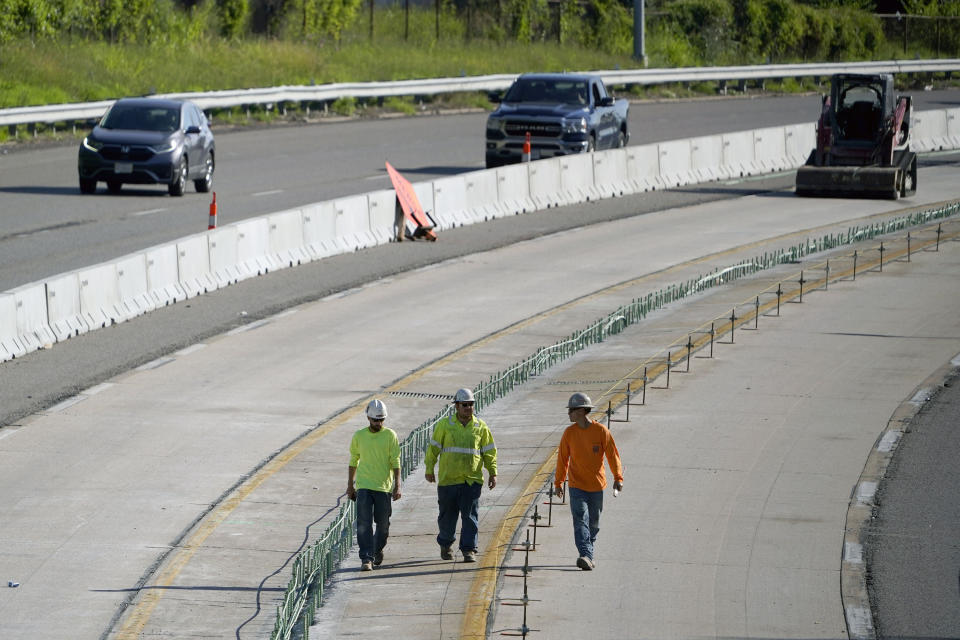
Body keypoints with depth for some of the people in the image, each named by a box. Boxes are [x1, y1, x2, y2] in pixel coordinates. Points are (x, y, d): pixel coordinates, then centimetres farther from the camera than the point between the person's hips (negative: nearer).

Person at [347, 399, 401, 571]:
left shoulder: (390, 435, -1)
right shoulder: (359, 436, 5)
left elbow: (396, 462, -3)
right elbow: (353, 461, 15)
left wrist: (397, 486, -11)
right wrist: (350, 485, 16)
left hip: (384, 486, 0)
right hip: (363, 486, 0)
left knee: (383, 524, 8)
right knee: (364, 523, -11)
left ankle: (378, 549, 34)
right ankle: (366, 559, -12)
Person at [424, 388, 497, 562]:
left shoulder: (481, 427, 6)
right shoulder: (444, 425, 2)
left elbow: (489, 452, 11)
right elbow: (433, 448, 6)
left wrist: (493, 473, 3)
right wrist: (429, 470, 4)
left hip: (472, 480, 0)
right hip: (448, 480, 0)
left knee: (470, 516, -6)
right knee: (447, 516, 9)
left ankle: (469, 549, -1)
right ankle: (445, 544, 31)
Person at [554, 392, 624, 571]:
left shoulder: (601, 431, -6)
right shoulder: (569, 433, 0)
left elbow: (613, 455, -3)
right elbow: (562, 459, 7)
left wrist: (618, 478, -11)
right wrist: (558, 483, 9)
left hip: (597, 485, 0)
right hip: (577, 486, 0)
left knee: (593, 523, 10)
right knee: (580, 520, -15)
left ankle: (588, 557, 24)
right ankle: (586, 556, -26)